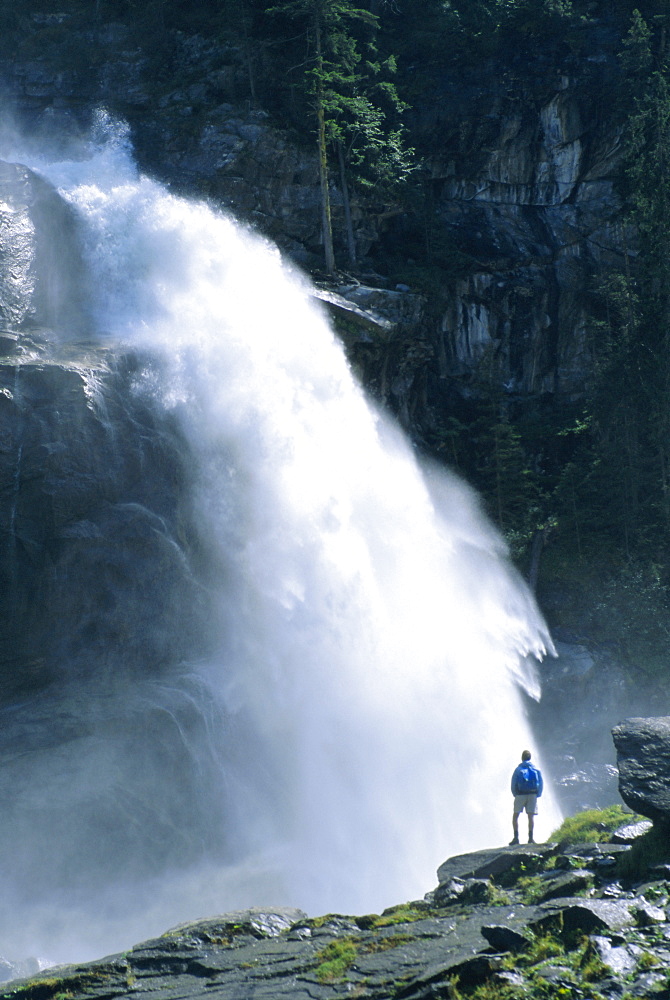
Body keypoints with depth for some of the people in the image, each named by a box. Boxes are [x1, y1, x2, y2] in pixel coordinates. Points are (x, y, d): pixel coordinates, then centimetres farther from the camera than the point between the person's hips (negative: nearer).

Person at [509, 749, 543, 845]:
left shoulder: (518, 768, 1)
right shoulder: (536, 769, 7)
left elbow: (513, 783, 0)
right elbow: (541, 783, 6)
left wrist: (515, 794, 11)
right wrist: (538, 795, 13)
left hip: (520, 794, -2)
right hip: (532, 794, 2)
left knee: (515, 815, 4)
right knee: (531, 816, 1)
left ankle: (516, 837, -6)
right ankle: (530, 838, -6)